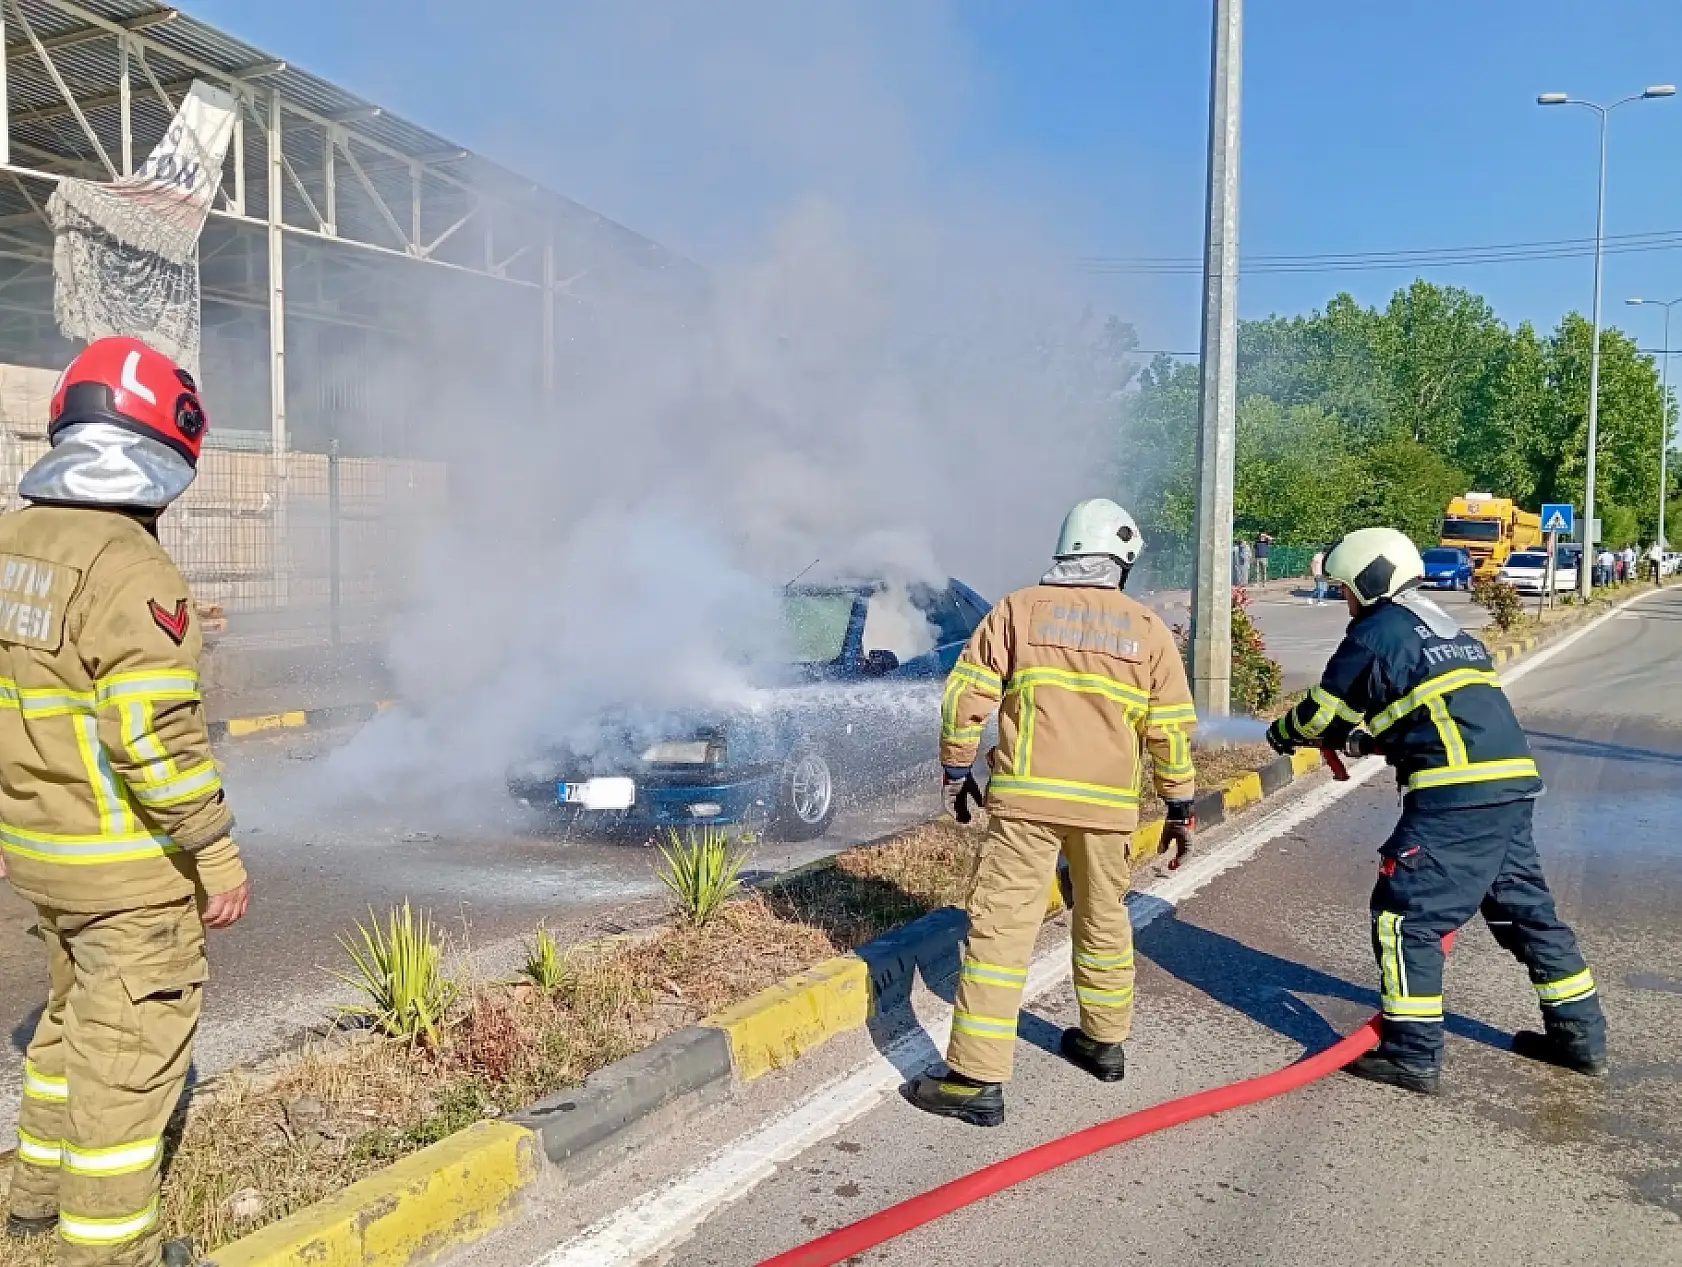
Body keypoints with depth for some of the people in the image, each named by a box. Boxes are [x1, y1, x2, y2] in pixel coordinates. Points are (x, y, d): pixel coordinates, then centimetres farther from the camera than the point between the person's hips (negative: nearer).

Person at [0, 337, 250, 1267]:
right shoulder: (130, 570, -22)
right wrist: (219, 857, -18)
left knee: (79, 1008, 26)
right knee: (132, 1037, 5)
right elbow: (155, 738, -26)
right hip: (128, 861, -9)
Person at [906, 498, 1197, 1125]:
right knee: (1105, 924, 21)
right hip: (1109, 806, 3)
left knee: (1000, 929, -3)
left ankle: (977, 1079, -4)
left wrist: (955, 769, 9)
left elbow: (967, 695, -3)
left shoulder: (1019, 609, 2)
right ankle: (1105, 1043, 37)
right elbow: (1171, 728, 6)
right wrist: (1180, 807, 15)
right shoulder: (1148, 629, 7)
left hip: (1026, 797, -3)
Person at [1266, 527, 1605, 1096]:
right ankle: (1579, 1034, 31)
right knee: (1525, 908, 20)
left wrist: (1283, 733, 26)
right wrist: (1360, 739, 27)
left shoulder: (1378, 630, -2)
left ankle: (1412, 1054, -1)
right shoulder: (1444, 627, 24)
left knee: (1405, 913, -3)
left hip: (1457, 796, -9)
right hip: (1513, 784, 9)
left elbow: (1322, 710, 6)